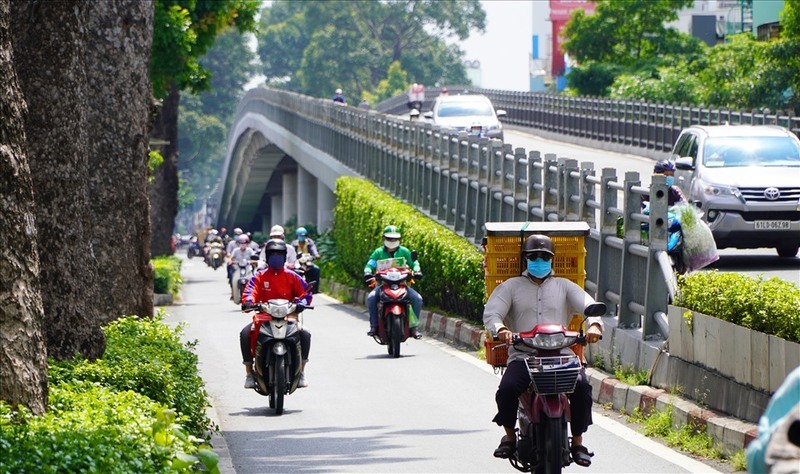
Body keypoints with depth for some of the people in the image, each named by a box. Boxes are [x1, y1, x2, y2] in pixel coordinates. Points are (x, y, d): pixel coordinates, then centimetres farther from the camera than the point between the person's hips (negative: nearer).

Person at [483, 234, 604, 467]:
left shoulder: (564, 286, 21)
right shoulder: (511, 286, 17)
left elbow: (590, 306, 7)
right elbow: (491, 312, 2)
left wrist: (594, 325, -18)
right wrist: (500, 329, -22)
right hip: (522, 357, -1)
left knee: (582, 386, -28)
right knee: (507, 389, -31)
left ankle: (578, 441, -10)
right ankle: (510, 435, -2)